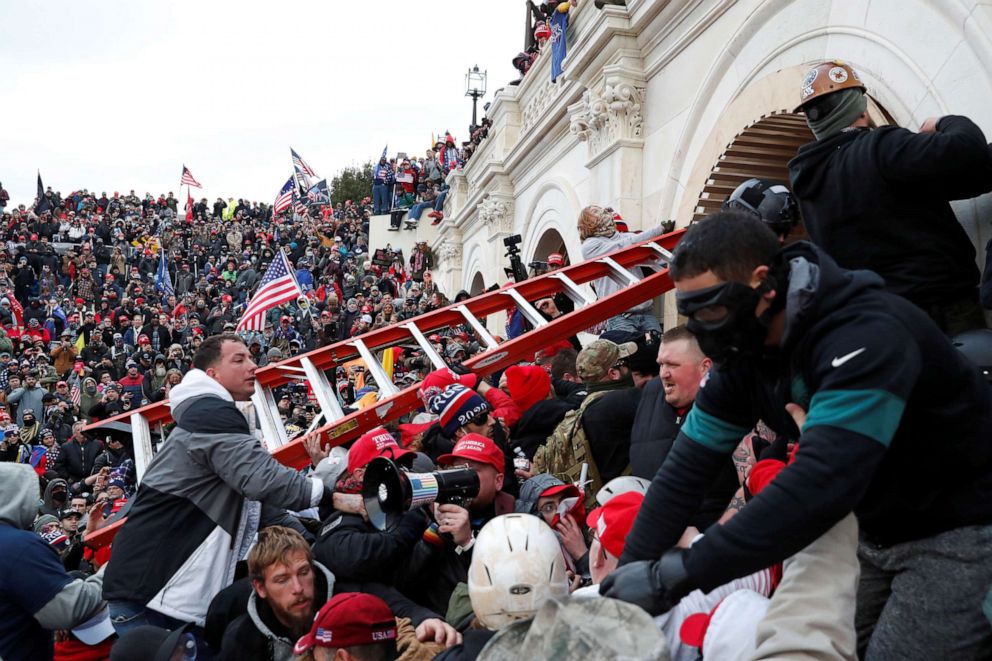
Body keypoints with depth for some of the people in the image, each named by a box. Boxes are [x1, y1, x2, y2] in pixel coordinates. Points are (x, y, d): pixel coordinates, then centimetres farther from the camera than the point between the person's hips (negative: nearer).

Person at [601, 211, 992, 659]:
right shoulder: (745, 351, -6)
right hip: (879, 531, 7)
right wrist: (630, 570, -15)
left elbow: (820, 484, -42)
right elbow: (688, 467, -7)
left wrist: (679, 574, -41)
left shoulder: (864, 336, -31)